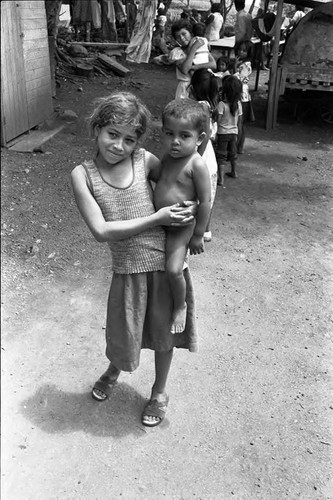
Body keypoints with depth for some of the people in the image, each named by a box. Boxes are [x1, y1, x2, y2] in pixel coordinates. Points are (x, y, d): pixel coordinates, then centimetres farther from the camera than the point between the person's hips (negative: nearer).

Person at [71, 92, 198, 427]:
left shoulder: (144, 161, -7)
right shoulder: (83, 174, -9)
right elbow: (102, 231, -16)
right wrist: (157, 218, -18)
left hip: (166, 261, 1)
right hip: (127, 269, 0)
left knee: (163, 330, 16)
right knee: (123, 335, 16)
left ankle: (159, 391, 44)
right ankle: (114, 369, 54)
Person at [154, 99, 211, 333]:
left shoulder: (197, 165, -20)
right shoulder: (167, 158, 2)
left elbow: (205, 201, -18)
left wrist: (198, 234, -14)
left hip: (181, 227, -8)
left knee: (174, 269, -16)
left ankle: (180, 306, 12)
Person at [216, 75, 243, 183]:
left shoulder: (221, 104, -20)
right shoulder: (238, 104, -4)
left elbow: (218, 120, -19)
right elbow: (238, 119, 5)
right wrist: (234, 130, 16)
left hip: (223, 132, -5)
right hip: (234, 131, 5)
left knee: (221, 155, -1)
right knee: (232, 153, 22)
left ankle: (220, 178, -5)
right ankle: (234, 172, 38)